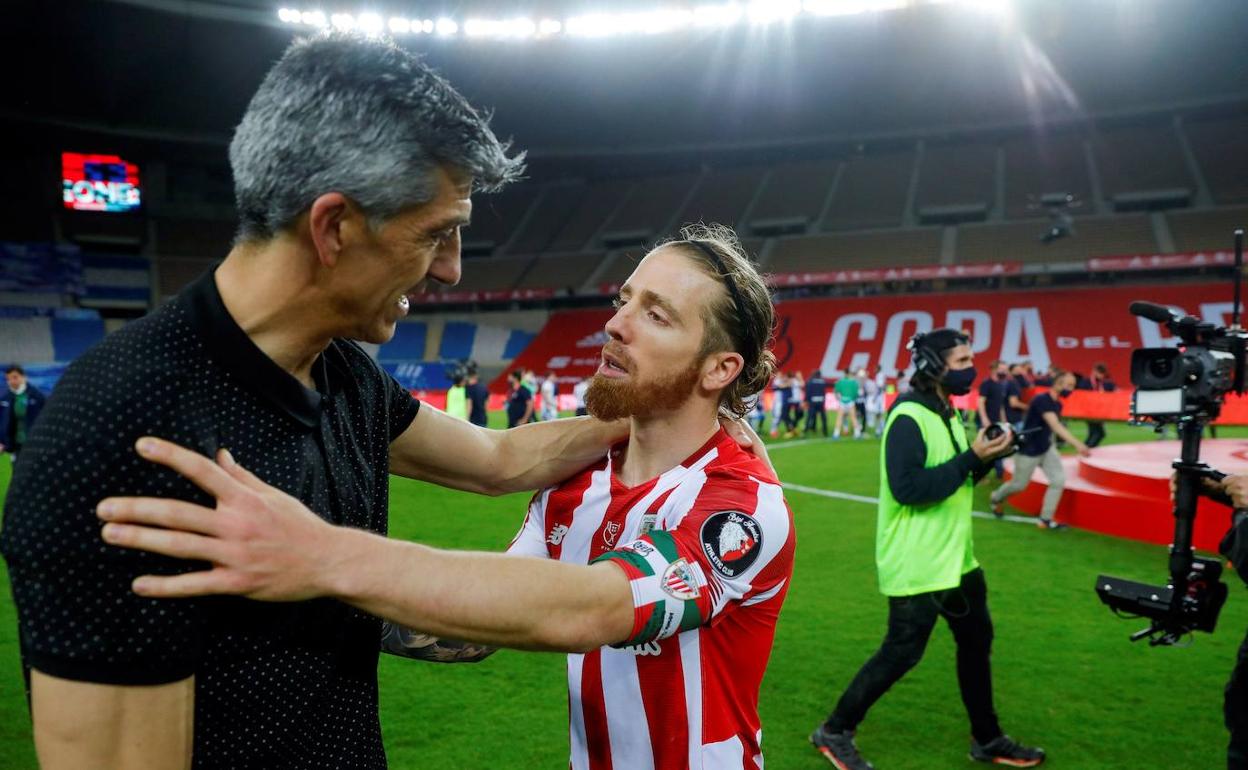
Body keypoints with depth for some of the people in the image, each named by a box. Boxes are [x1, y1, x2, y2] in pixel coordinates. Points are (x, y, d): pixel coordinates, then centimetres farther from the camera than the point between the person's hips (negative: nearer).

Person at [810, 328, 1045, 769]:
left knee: (976, 641, 18)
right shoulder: (908, 418, -20)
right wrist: (971, 458, -23)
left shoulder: (946, 413, 11)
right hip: (916, 566, -10)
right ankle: (835, 732, 14)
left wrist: (983, 458, -2)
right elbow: (909, 487, -28)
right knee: (901, 654, -3)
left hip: (955, 559, 10)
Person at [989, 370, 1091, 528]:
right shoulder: (1042, 400, -28)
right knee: (1019, 485, 8)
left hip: (1046, 448, 8)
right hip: (1028, 450, -8)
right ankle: (997, 497, 39)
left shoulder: (1057, 404, 1)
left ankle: (1045, 519, 4)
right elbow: (1056, 426, -40)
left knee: (1059, 480, -6)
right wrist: (1077, 444, -49)